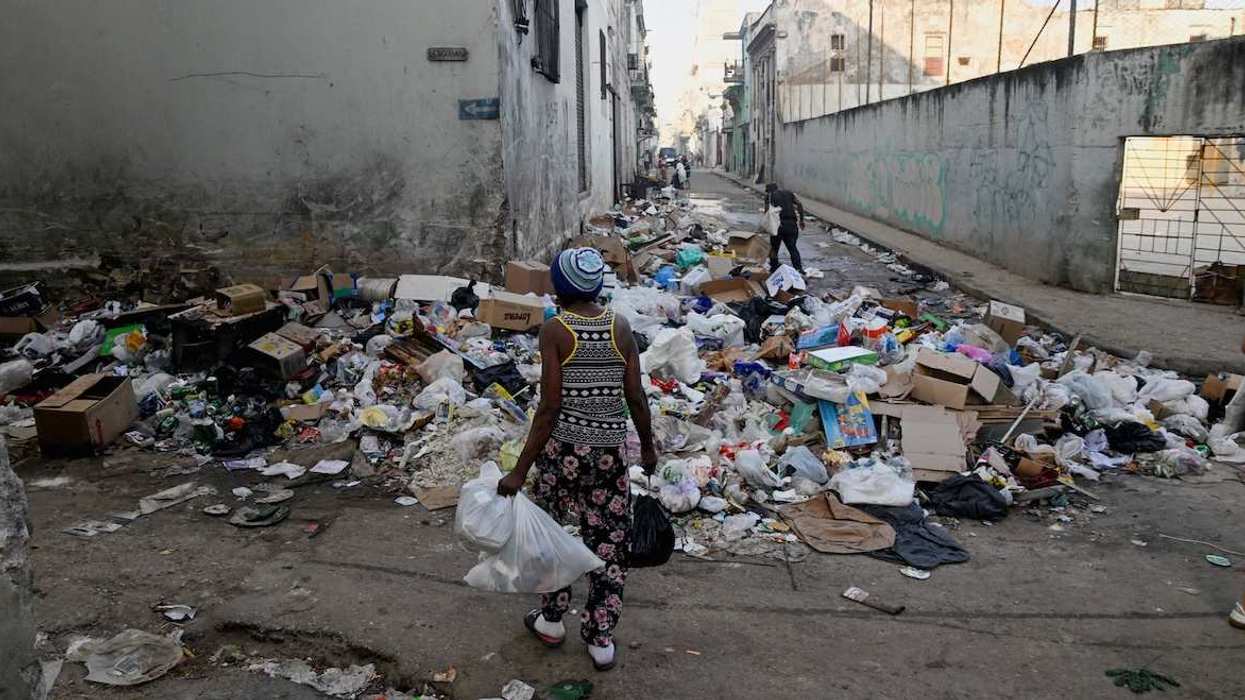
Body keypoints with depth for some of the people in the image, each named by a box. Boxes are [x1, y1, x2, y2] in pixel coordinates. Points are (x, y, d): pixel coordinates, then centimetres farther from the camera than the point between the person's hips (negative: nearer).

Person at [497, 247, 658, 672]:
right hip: (610, 450, 3)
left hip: (563, 446, -3)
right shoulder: (621, 328, -1)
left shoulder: (554, 330, -11)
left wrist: (520, 470, -11)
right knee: (609, 542, 12)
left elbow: (549, 406, -15)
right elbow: (636, 398, 1)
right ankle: (601, 640, 22)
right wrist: (648, 446, 18)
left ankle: (551, 621, 33)